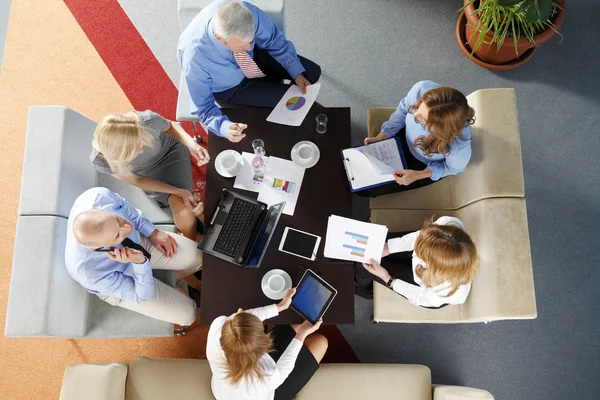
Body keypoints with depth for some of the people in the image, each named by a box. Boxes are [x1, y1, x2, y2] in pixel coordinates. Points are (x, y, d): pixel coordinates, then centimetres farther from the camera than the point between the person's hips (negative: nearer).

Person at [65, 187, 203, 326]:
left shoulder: (99, 196, -36)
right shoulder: (91, 273, -43)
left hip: (137, 241, 4)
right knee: (186, 314, -3)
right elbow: (142, 295, -26)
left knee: (197, 257, -2)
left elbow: (125, 208, -10)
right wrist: (140, 262, -42)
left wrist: (153, 232, -13)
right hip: (119, 280, -3)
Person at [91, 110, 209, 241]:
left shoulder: (147, 120, -38)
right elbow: (137, 180, -16)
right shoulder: (100, 160, -34)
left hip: (171, 150, 0)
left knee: (184, 212, -17)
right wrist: (179, 192, -24)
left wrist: (192, 144, -30)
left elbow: (170, 126, -12)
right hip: (148, 173, 0)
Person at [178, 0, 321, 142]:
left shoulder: (248, 12, -34)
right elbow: (203, 106, -27)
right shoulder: (194, 57, -41)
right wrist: (226, 127, -45)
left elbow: (274, 40, -14)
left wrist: (297, 73, -22)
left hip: (254, 55, 4)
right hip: (230, 87, -3)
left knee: (312, 72, 1)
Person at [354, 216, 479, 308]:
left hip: (426, 290, -4)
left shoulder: (448, 291, -46)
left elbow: (419, 297, -22)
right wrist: (388, 247, -20)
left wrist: (387, 278, -24)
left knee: (365, 268, 3)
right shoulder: (450, 223, -41)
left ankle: (366, 288, 46)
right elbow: (420, 236, -18)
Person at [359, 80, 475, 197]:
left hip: (425, 165, -3)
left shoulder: (459, 145, -44)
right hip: (405, 139, 3)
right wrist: (381, 137, -13)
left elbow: (453, 167, -18)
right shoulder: (422, 89, -36)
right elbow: (404, 109, -11)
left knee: (365, 188, 2)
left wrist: (417, 175, -26)